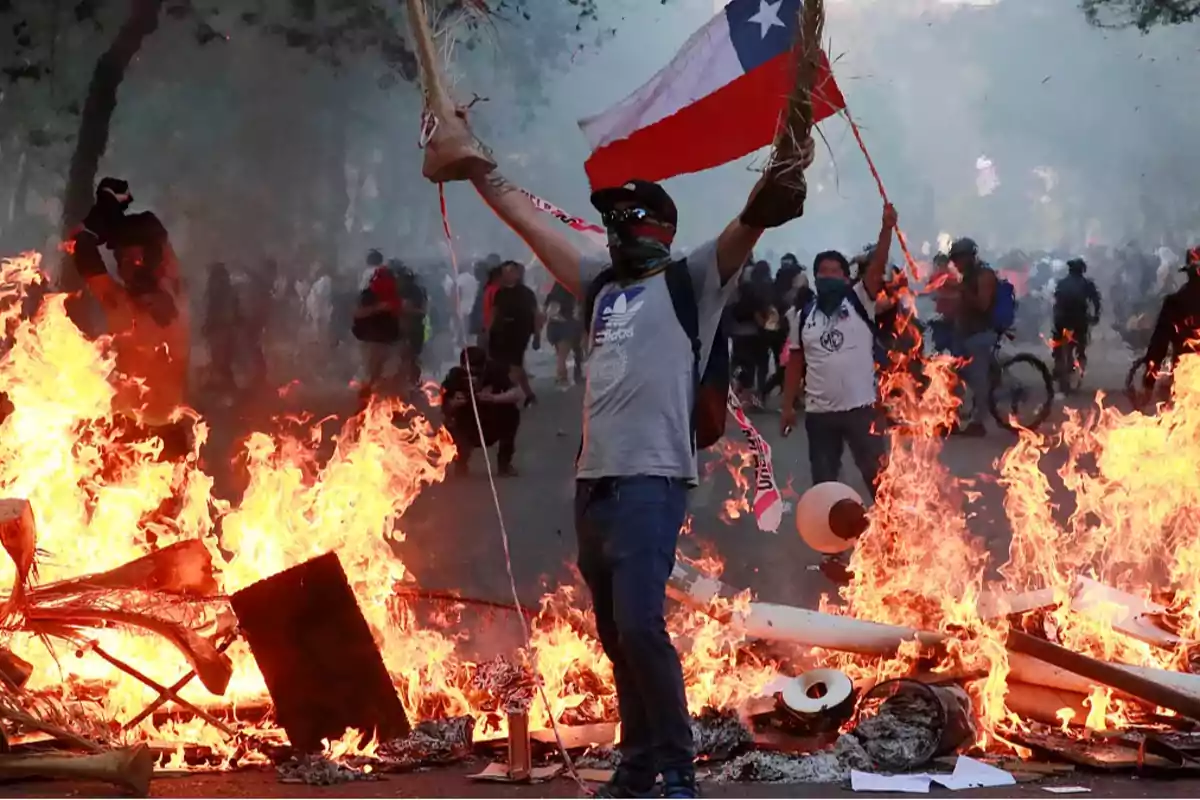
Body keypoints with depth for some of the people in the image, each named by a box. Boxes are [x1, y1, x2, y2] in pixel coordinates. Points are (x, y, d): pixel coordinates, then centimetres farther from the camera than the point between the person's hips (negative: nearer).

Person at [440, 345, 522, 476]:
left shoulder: (495, 371, -21)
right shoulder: (455, 377, -23)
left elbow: (518, 394, -30)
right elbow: (445, 414, -17)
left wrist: (494, 398, -44)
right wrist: (452, 405, -39)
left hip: (493, 428, 1)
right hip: (467, 431, -1)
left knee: (511, 411, -27)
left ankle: (504, 462, -4)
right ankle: (462, 460, 6)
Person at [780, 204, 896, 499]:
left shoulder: (859, 301, 1)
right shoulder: (804, 316, 8)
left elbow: (877, 266, -14)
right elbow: (795, 363, 11)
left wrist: (887, 228, -29)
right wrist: (787, 405, 8)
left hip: (860, 406, -3)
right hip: (818, 412, 3)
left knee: (878, 474, 3)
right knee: (823, 480, 11)